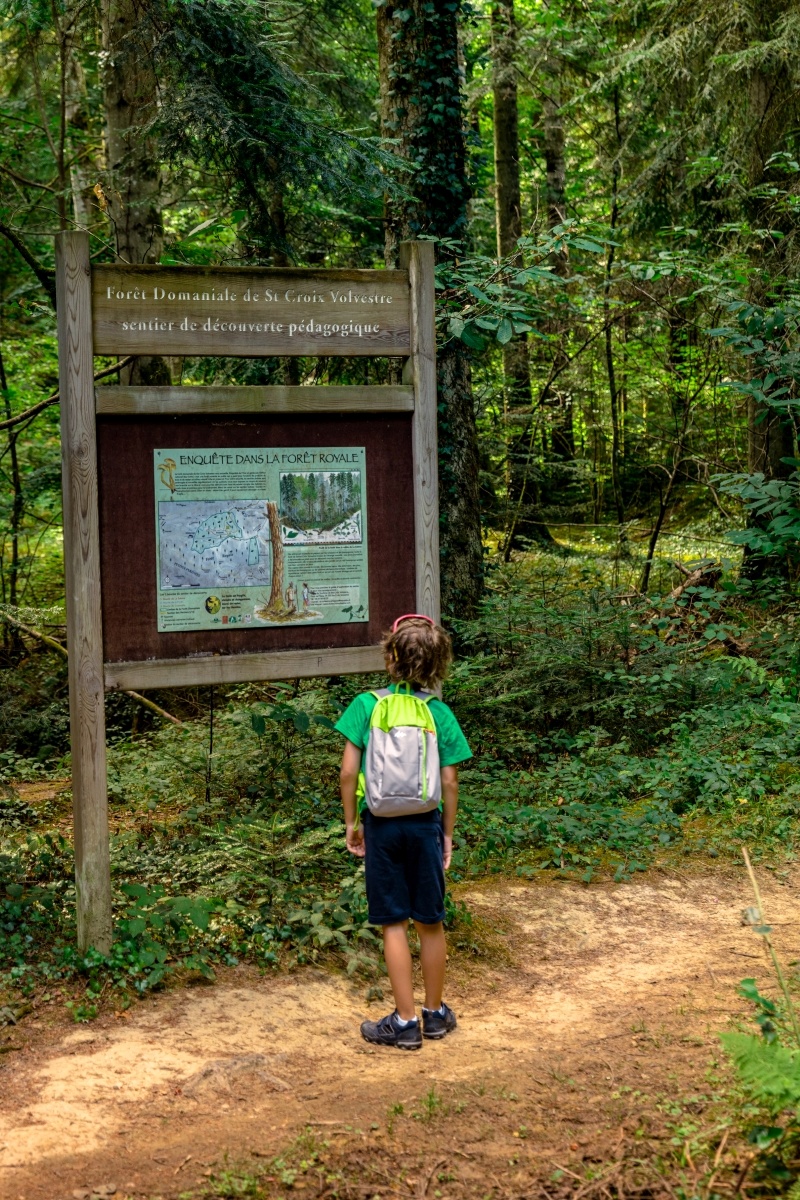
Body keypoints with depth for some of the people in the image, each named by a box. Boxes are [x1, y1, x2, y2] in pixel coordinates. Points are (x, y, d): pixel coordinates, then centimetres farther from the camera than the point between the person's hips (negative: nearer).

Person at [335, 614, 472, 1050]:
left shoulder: (366, 704, -7)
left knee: (394, 924, 6)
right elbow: (449, 781, -2)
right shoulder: (440, 713, -4)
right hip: (425, 823, 1)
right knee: (431, 922, 13)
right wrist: (447, 833, 9)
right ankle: (435, 1013, 26)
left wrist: (351, 821, 4)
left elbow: (348, 772, -9)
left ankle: (405, 1022, 11)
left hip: (382, 824, -1)